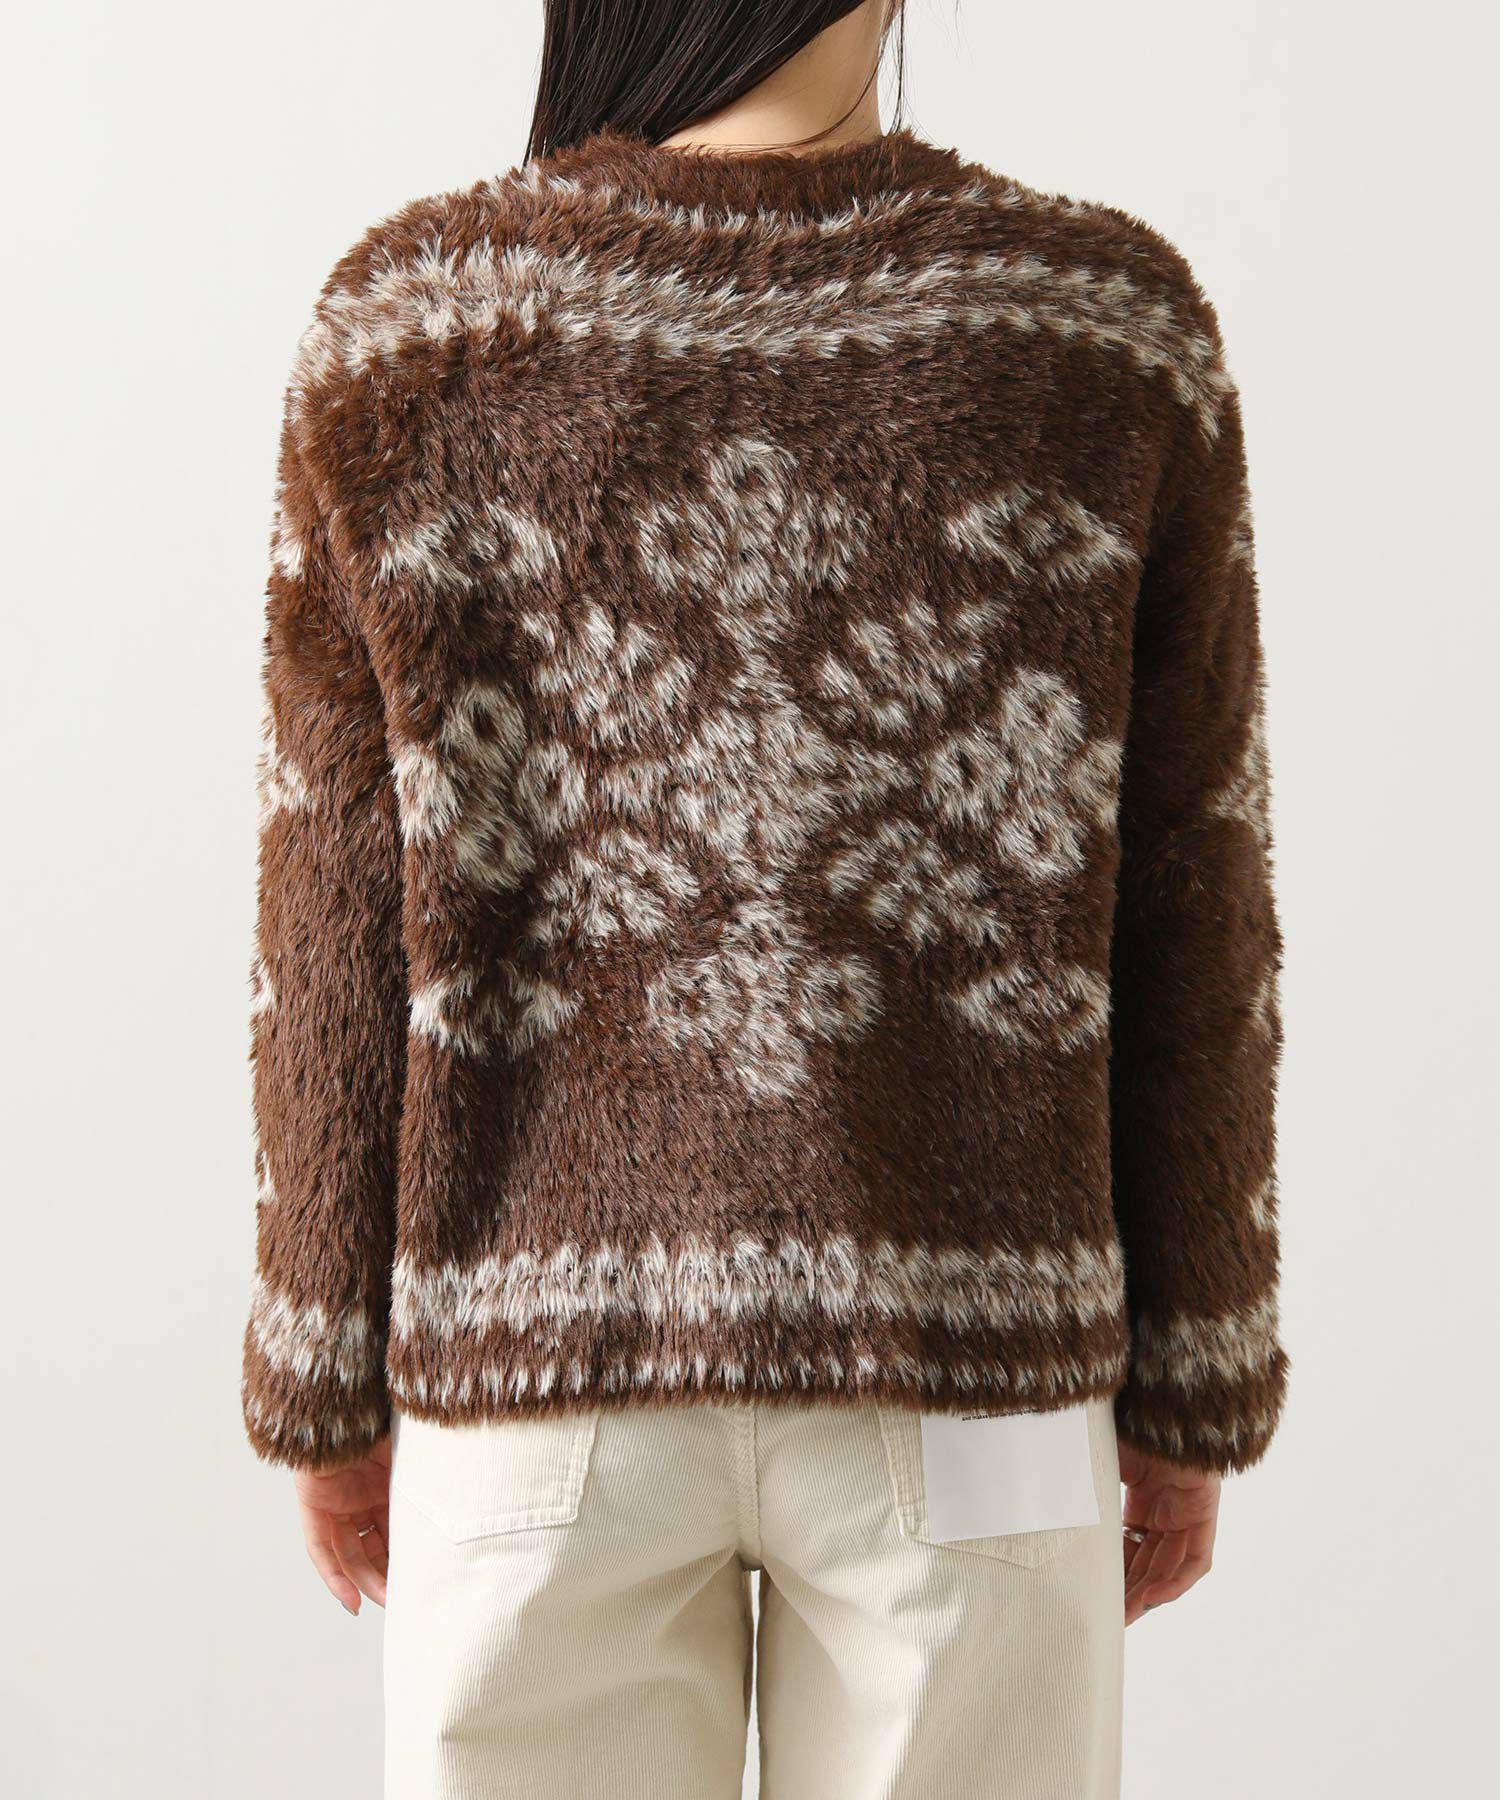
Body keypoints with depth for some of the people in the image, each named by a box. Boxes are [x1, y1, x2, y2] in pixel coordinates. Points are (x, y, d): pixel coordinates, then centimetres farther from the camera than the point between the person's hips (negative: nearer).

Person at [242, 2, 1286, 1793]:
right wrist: (1194, 1393, 7)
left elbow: (340, 923, -4)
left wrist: (327, 1391, 7)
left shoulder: (406, 326, -7)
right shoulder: (1115, 320, -6)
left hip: (543, 1341, 1)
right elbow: (1185, 920, -4)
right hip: (967, 1362, 0)